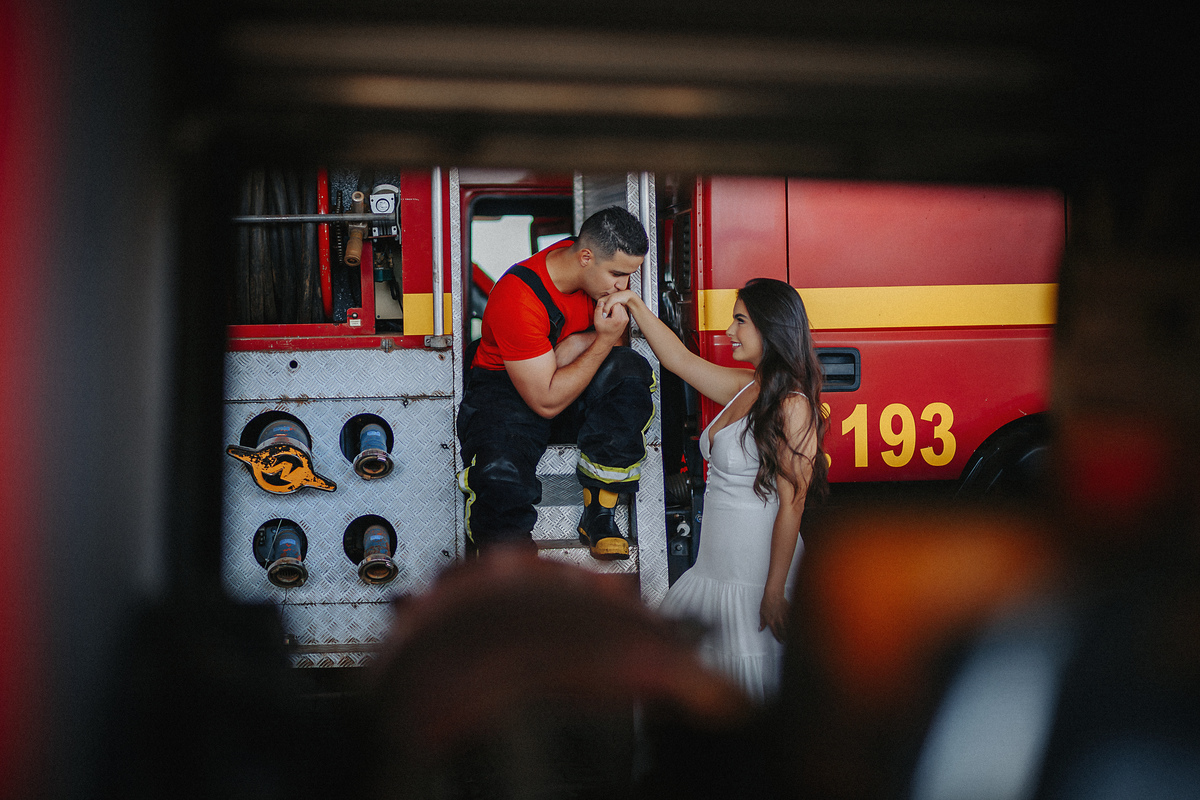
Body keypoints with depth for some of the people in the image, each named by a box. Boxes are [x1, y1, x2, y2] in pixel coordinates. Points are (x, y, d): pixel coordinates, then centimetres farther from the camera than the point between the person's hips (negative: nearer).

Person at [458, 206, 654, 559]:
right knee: (501, 476, -36)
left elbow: (617, 334, 8)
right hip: (508, 390, -6)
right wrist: (602, 341, -28)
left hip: (575, 379, 6)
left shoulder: (606, 265, -8)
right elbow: (547, 402, -26)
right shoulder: (516, 298, -28)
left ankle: (599, 514, -20)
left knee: (630, 370, -28)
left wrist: (580, 342, -15)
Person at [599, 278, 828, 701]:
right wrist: (634, 304, 17)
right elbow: (679, 359, 23)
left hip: (759, 571, -9)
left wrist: (775, 592, -19)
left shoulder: (793, 406, -15)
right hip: (716, 566, 9)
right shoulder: (744, 388, 10)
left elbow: (791, 505, -18)